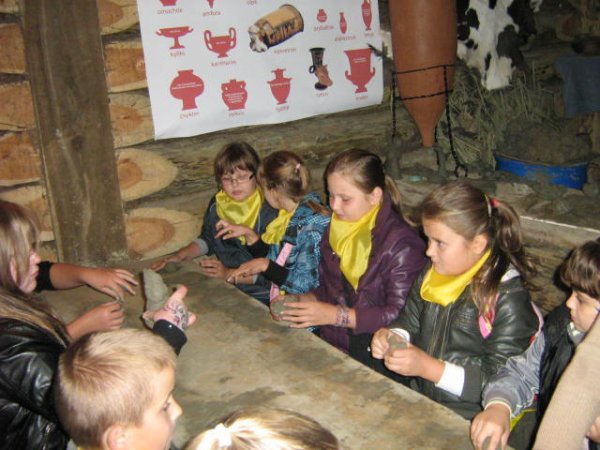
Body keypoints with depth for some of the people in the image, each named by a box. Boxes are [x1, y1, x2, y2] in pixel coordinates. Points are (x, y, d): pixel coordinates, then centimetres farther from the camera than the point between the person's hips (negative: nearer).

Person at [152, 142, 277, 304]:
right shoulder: (217, 205, 6)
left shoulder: (269, 213, -16)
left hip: (260, 296, -6)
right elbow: (207, 240, 26)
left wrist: (229, 274, -21)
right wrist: (180, 256, 12)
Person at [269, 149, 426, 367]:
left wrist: (335, 315, -19)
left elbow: (401, 316, -18)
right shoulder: (336, 230, 11)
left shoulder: (401, 244, -15)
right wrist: (302, 301, 0)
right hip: (332, 347, 8)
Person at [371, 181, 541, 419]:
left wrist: (427, 367, -23)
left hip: (468, 423, -6)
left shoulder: (508, 298, -15)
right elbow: (408, 321, 20)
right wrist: (389, 337, -3)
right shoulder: (431, 275, 6)